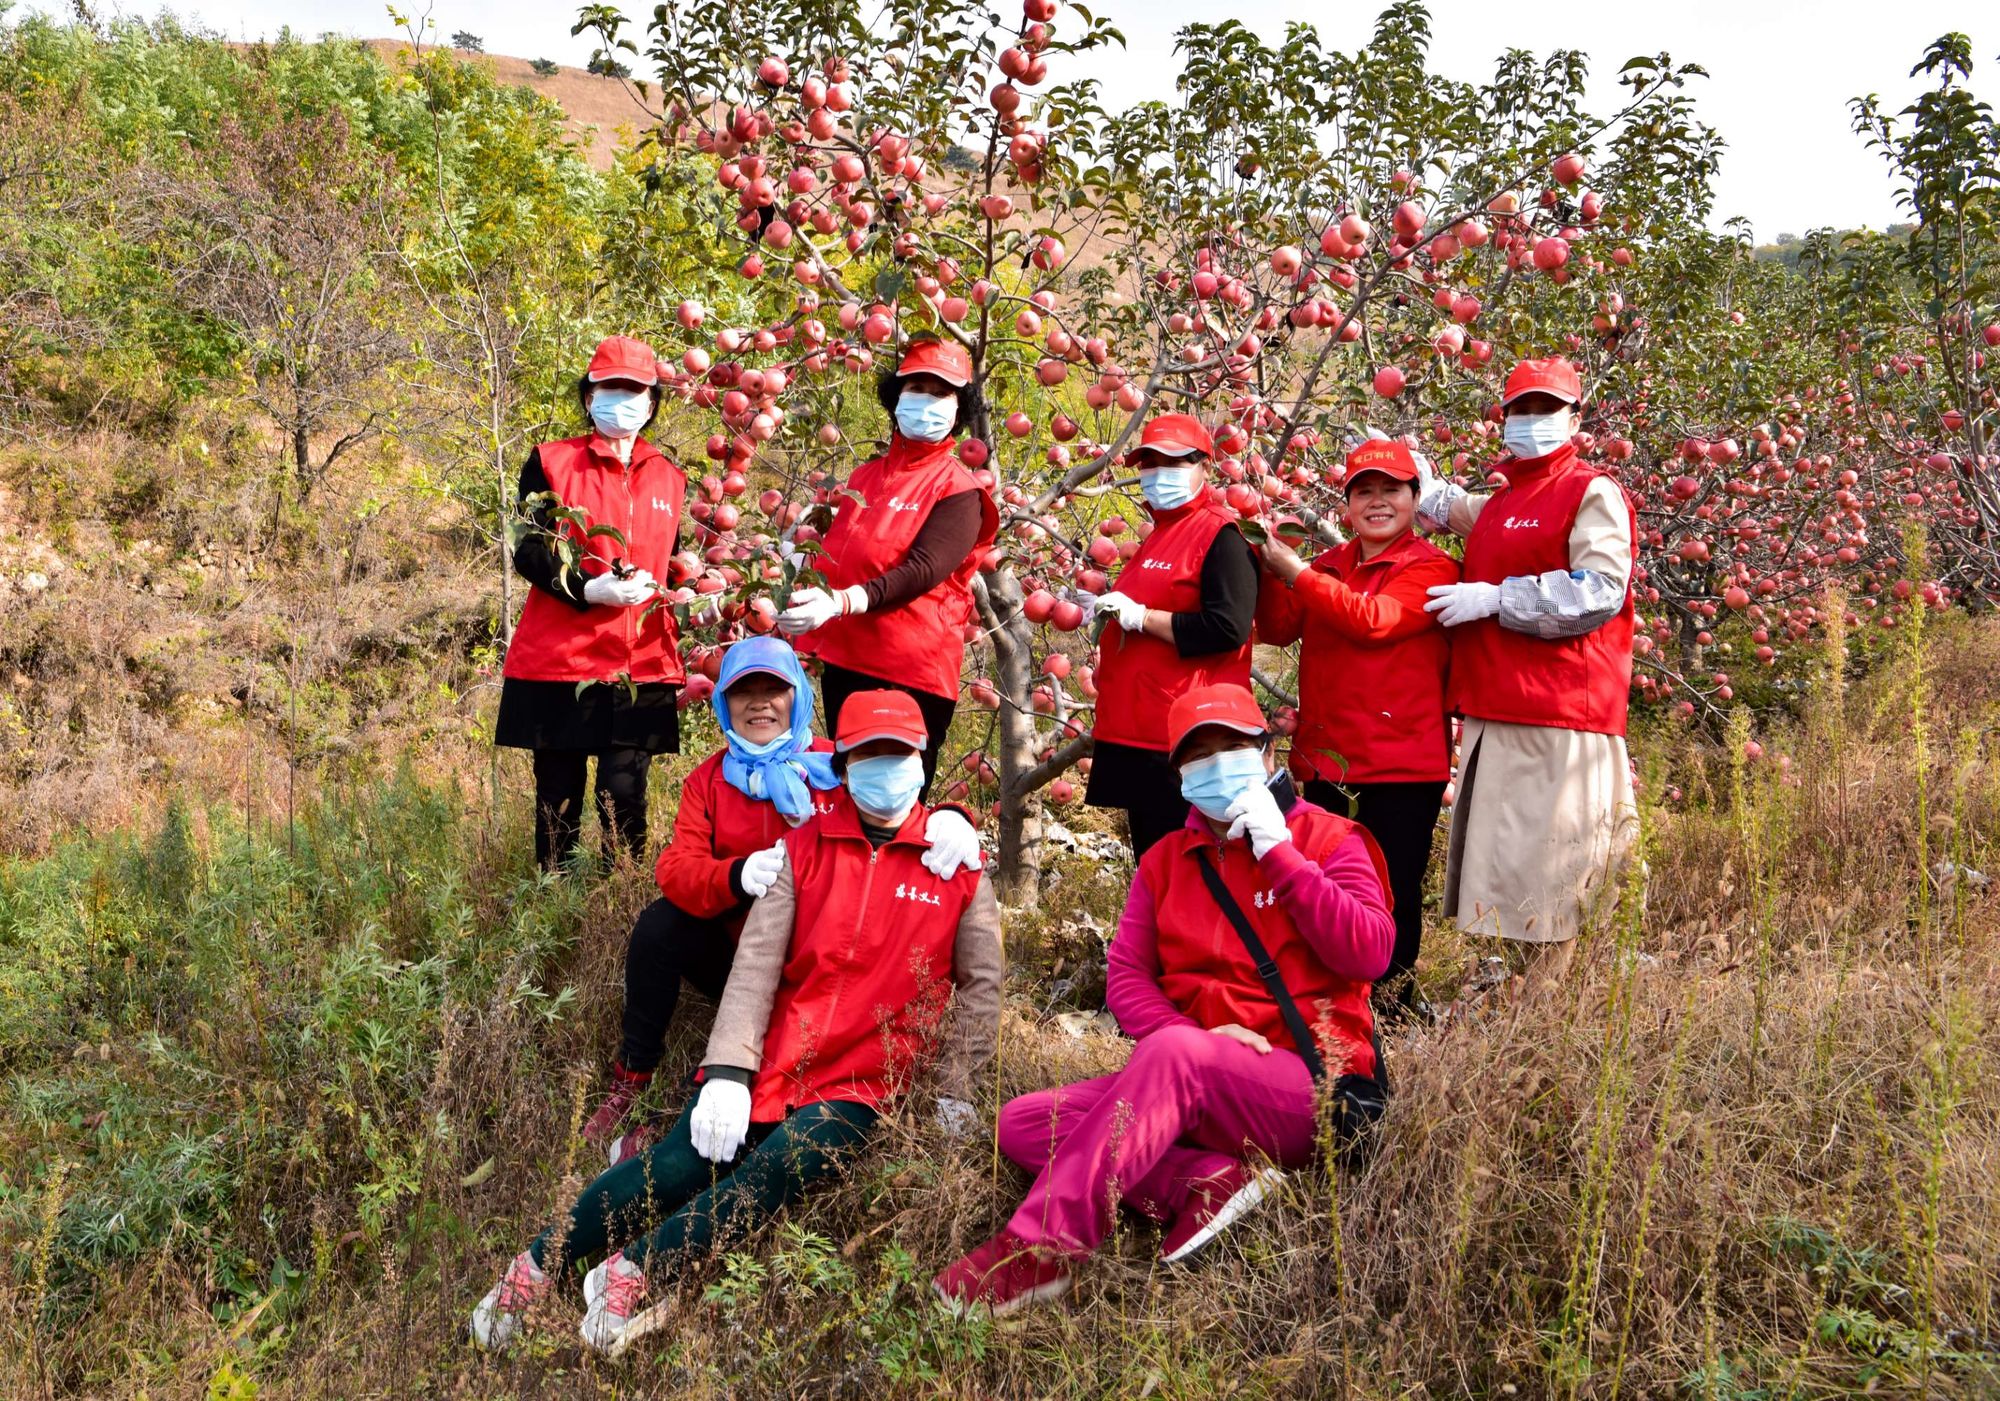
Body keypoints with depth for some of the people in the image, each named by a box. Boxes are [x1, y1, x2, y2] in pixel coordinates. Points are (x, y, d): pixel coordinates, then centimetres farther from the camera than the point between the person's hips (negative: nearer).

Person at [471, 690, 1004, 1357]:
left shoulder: (956, 864, 1)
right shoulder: (806, 846, 4)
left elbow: (980, 982, 5)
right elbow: (757, 959, -3)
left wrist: (952, 1090, 1)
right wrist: (727, 1070, -12)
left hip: (859, 1085, -1)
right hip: (772, 1057, 1)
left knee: (779, 1166, -27)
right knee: (684, 1160, -16)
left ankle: (633, 1271, -21)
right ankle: (535, 1266, -3)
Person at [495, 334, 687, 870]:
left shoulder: (671, 479, 14)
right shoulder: (551, 463, 4)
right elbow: (528, 551, -4)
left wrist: (651, 584, -3)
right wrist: (589, 589, -20)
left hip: (642, 667, 2)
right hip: (559, 662, -2)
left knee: (624, 797, -1)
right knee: (558, 799, 5)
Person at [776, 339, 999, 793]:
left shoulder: (959, 490, -7)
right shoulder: (864, 477, 14)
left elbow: (922, 571, -21)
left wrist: (840, 603, -32)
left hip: (911, 674, -7)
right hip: (843, 660, 7)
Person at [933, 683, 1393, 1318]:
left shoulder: (1326, 838, 3)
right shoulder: (1165, 861, 15)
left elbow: (1369, 954, -13)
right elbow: (1126, 978, 5)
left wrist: (1278, 851, -13)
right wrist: (1197, 1035, -15)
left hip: (1306, 1083, -5)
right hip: (1195, 1091, 6)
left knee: (1171, 1053, -37)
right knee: (1022, 1122, -12)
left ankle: (1037, 1250, -37)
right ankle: (1211, 1179, -26)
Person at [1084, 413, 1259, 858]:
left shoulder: (1220, 535, -9)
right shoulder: (1157, 537, 20)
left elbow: (1228, 628, -22)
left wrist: (1139, 616, -17)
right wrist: (1111, 612, 14)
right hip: (1135, 735, 10)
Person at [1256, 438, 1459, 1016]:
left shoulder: (1431, 568, -4)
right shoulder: (1328, 565, 15)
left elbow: (1374, 619, -21)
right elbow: (1279, 630, 6)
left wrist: (1297, 573, -19)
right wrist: (1270, 569, -9)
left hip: (1402, 761, -5)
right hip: (1325, 756, 6)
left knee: (1393, 885, 1)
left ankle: (1393, 996, 15)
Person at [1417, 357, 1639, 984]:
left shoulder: (1593, 492, -2)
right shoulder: (1498, 505, 23)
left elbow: (1599, 591, -16)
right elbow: (1447, 507, 47)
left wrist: (1495, 598, -14)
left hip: (1561, 721, -8)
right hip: (1493, 715, 8)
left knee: (1550, 868, -8)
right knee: (1507, 865, 10)